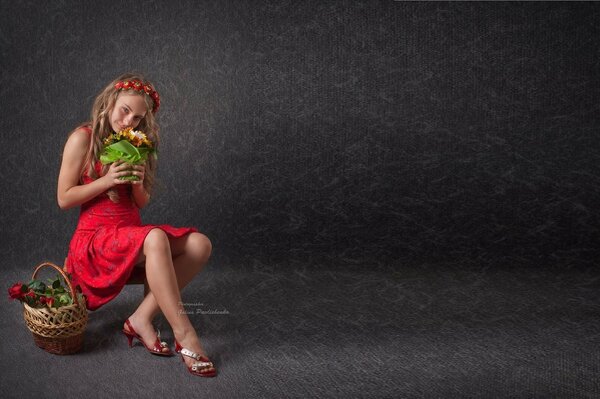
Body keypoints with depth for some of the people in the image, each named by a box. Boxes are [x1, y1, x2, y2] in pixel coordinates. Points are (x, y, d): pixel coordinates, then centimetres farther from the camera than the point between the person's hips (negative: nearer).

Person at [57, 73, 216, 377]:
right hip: (95, 236, -6)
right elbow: (64, 199, -6)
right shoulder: (84, 138, -4)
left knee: (199, 244, -19)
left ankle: (141, 319, -21)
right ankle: (184, 335, -34)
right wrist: (107, 180, -18)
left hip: (132, 233, 7)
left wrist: (138, 183, -7)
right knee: (156, 238, -38)